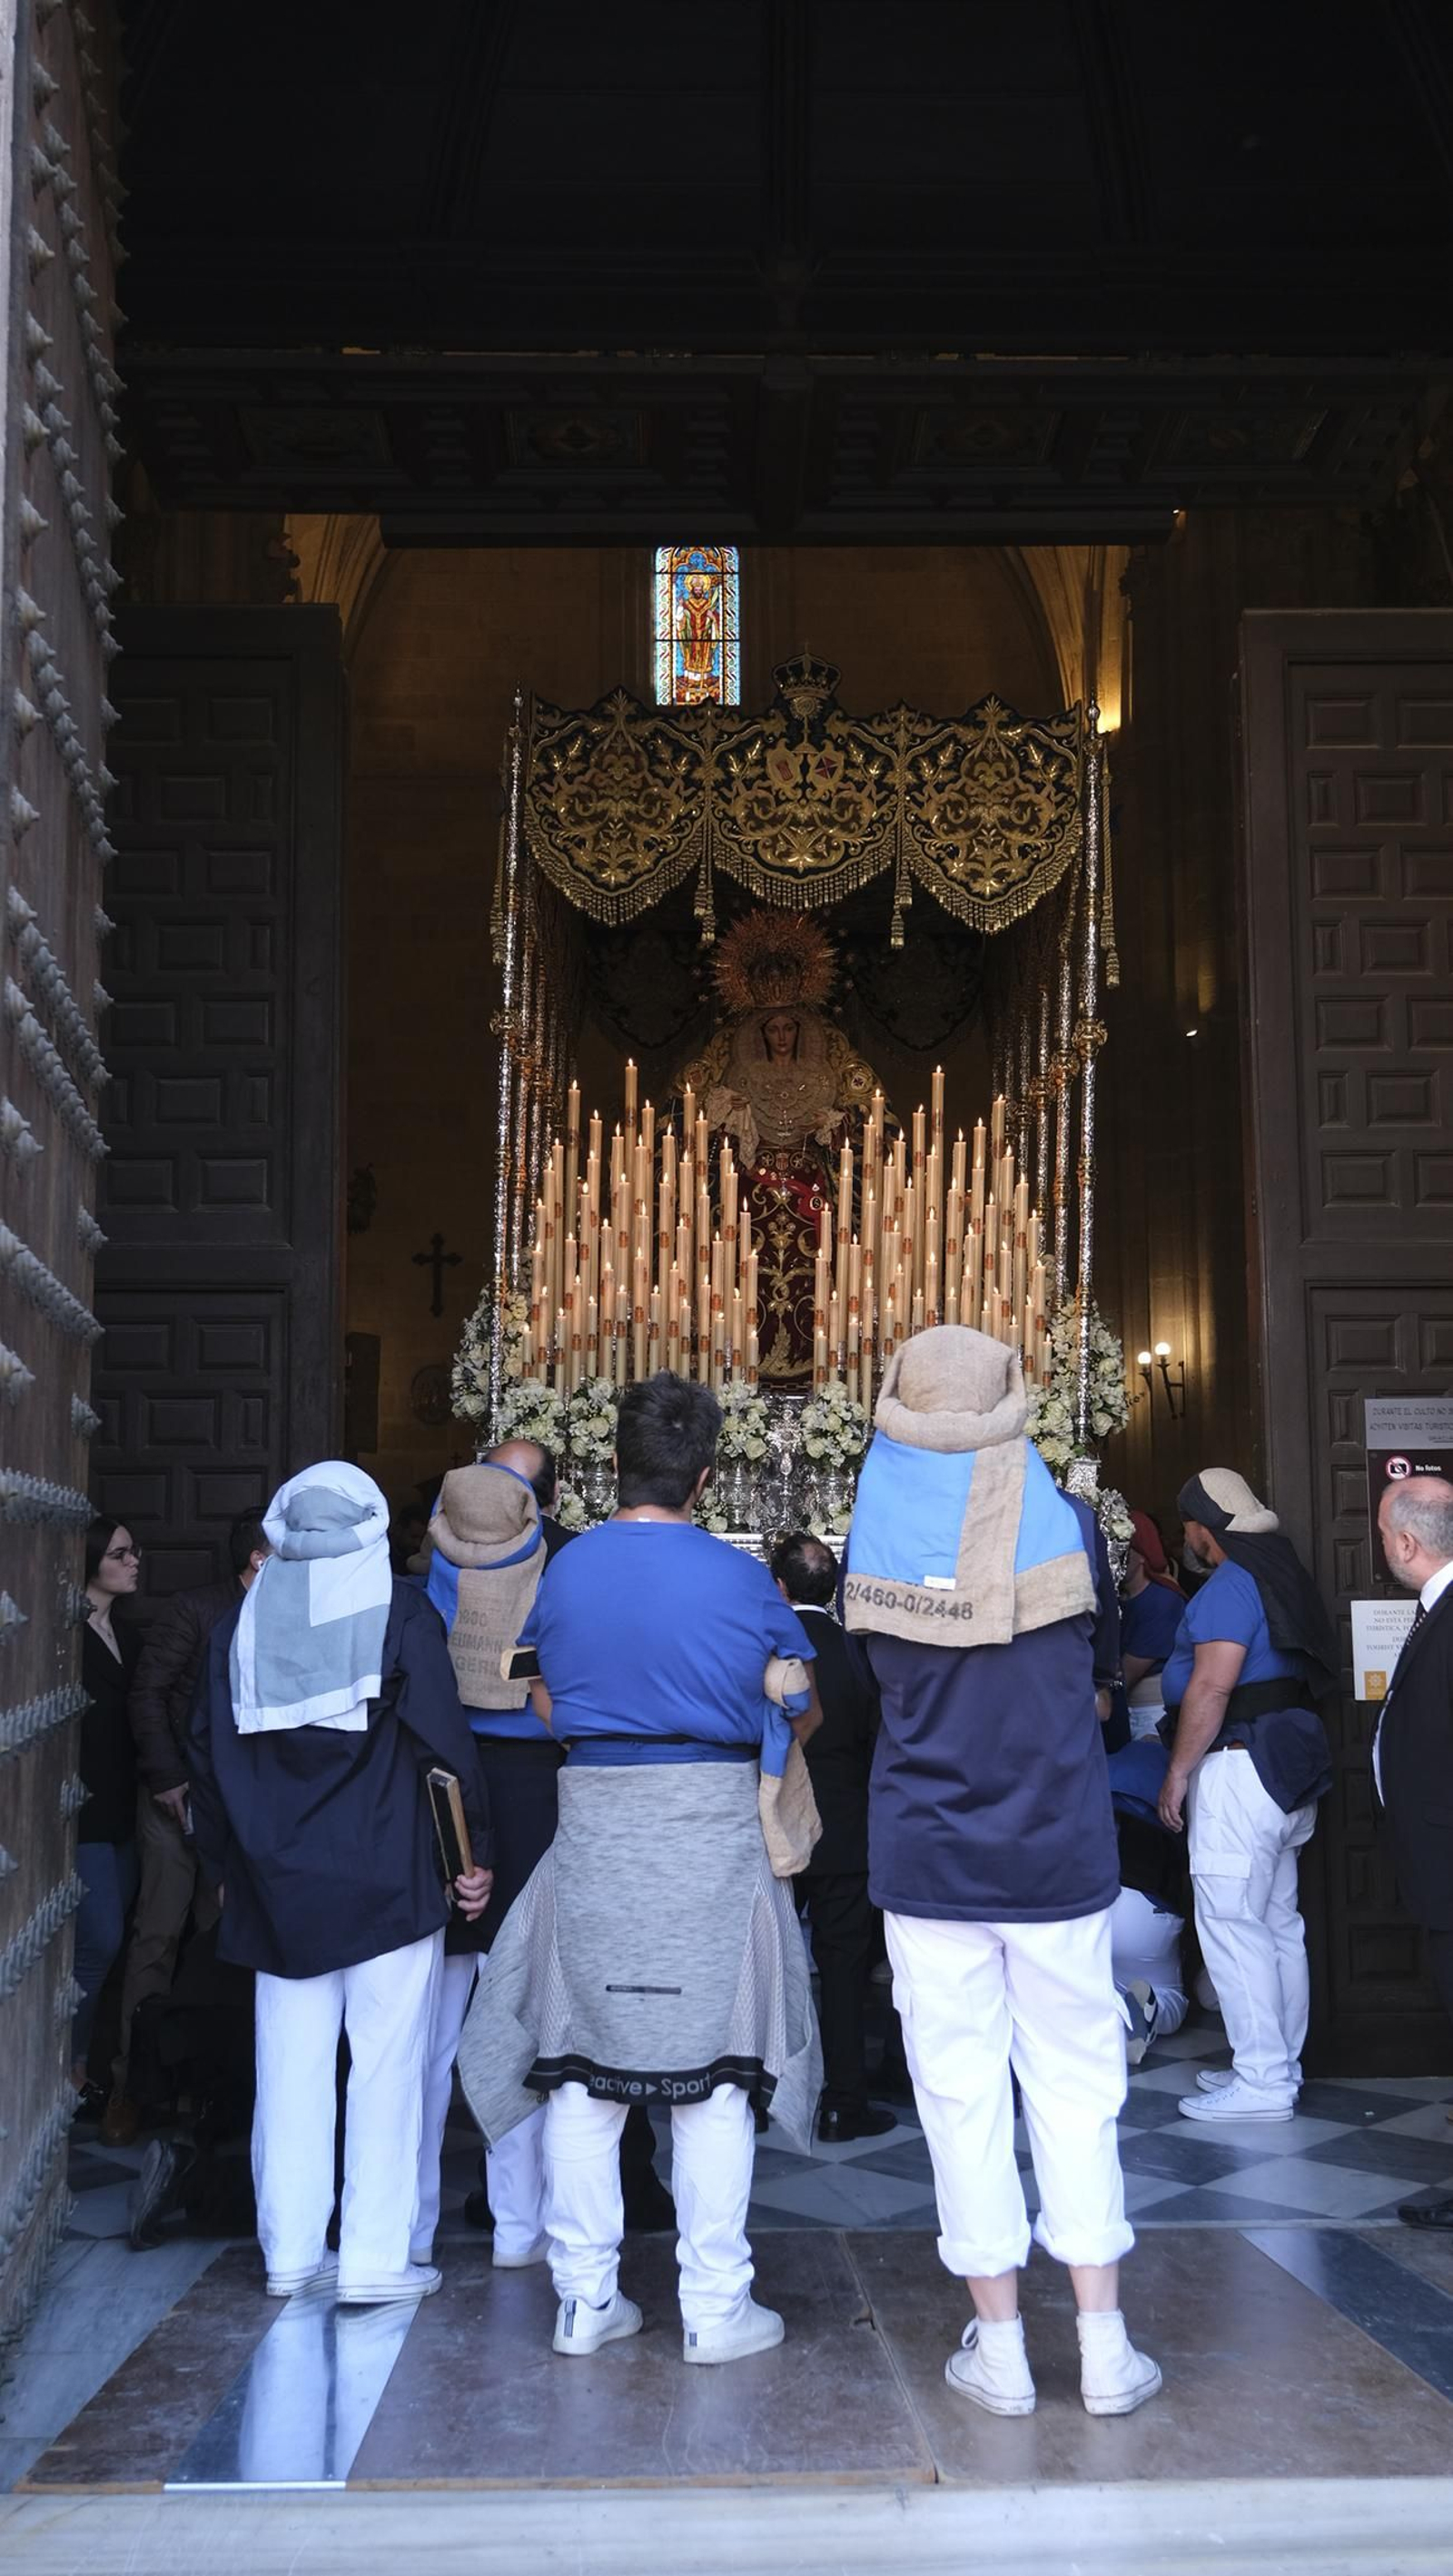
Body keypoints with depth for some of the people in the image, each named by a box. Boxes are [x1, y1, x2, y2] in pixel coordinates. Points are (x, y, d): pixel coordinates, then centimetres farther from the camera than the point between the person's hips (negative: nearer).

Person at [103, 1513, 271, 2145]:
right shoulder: (194, 1611, -8)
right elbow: (147, 1694, -8)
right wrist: (166, 1777, -12)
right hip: (181, 1796, -4)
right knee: (159, 1932, -2)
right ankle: (131, 2082, 5)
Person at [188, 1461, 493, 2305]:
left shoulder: (242, 1619, 7)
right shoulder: (399, 1610, -6)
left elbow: (207, 1752, 12)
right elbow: (444, 1739, -10)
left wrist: (229, 1866, 21)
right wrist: (473, 1853, -2)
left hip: (279, 1887, 4)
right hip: (388, 1879, -4)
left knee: (291, 2068, 10)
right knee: (386, 2063, 1)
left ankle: (291, 2253, 15)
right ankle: (375, 2257, 2)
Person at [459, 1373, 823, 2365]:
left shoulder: (562, 1571, 1)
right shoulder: (743, 1579, -7)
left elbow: (549, 1708, 10)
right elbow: (803, 1714, 5)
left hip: (592, 1826, 3)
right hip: (713, 1827, -2)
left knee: (583, 2067, 11)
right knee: (714, 2069, 5)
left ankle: (587, 2299, 17)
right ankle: (716, 2308, 11)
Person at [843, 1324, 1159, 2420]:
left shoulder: (879, 1528, -6)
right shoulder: (1058, 1520, -8)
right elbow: (1094, 1648, 8)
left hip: (926, 1859, 0)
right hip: (1057, 1854, 0)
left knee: (960, 2093, 7)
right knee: (1074, 2087, 10)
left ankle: (1000, 2349, 14)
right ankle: (1104, 2347, 13)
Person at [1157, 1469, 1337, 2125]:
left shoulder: (1230, 1586, -14)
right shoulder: (1285, 1576, 15)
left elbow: (1212, 1686, -21)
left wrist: (1178, 1772, -14)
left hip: (1239, 1769, -10)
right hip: (1291, 1768, 10)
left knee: (1231, 1924, -7)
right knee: (1279, 1923, 14)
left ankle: (1262, 2082, -4)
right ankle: (1280, 2065, 21)